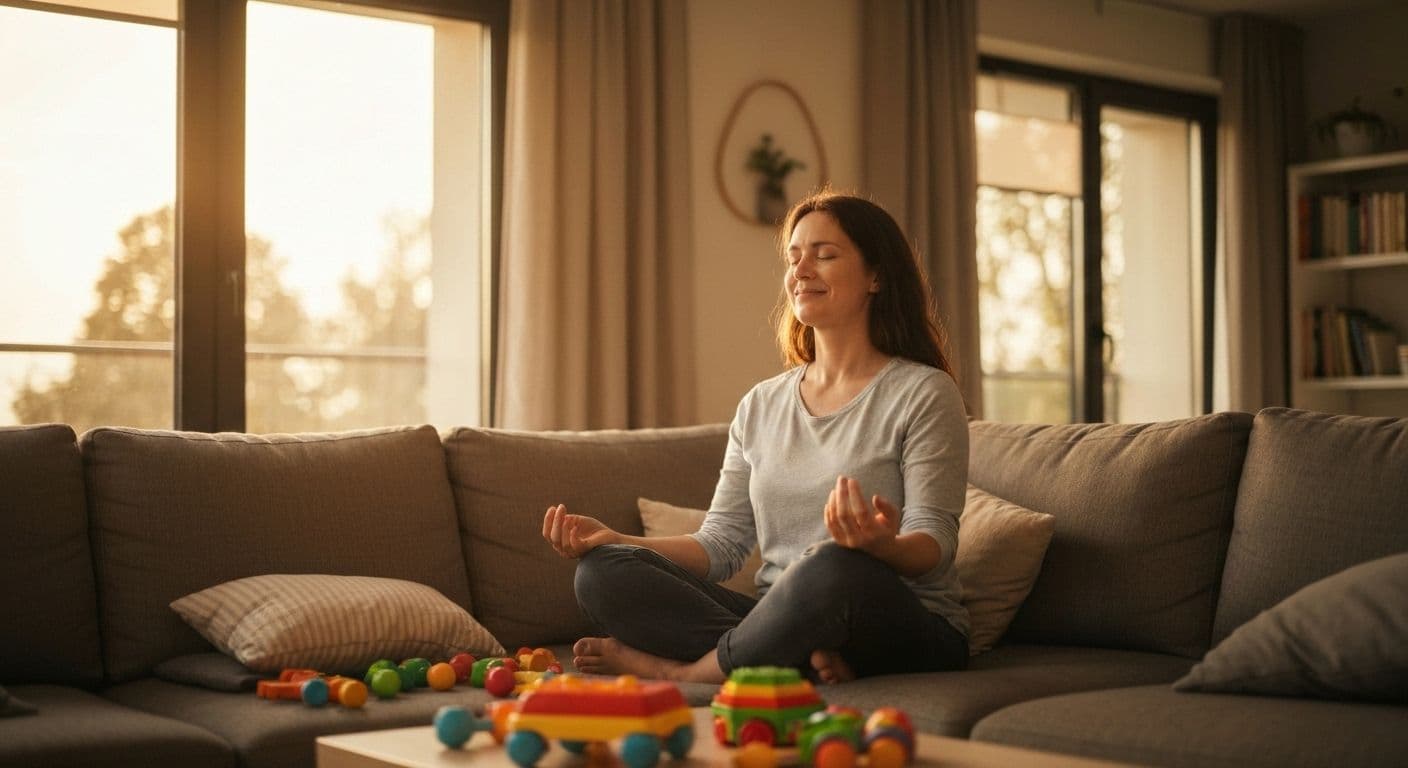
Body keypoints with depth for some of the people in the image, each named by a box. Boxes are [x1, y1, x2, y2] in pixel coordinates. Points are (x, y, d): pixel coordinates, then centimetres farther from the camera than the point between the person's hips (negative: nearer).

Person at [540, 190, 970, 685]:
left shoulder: (924, 393, -1)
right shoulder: (761, 406, 15)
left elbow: (934, 546, -9)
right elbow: (721, 543, 10)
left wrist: (883, 545, -34)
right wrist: (611, 540, -5)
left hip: (910, 633, -5)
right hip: (784, 620, 5)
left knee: (835, 566, -40)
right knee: (602, 572, -14)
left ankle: (680, 671, -16)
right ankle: (807, 662, -28)